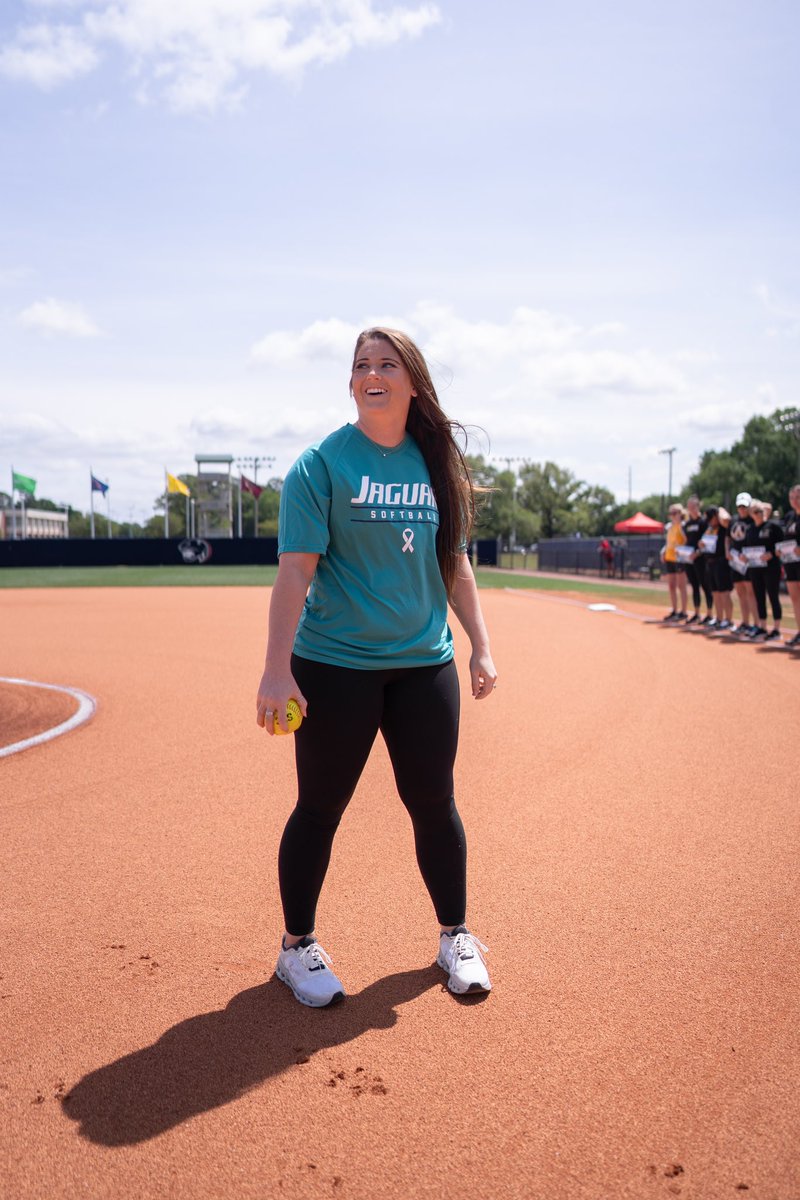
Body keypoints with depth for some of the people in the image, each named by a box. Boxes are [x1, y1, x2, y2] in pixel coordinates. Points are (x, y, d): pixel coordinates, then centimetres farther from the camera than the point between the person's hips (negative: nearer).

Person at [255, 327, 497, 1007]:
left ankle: (456, 937, 29)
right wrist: (277, 670, -19)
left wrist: (481, 646, 8)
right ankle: (298, 947, 25)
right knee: (320, 808, 6)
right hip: (334, 665, -4)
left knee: (434, 803, 11)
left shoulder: (437, 464, 8)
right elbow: (296, 570, -12)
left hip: (424, 663, 4)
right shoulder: (322, 463, -7)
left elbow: (455, 564, 13)